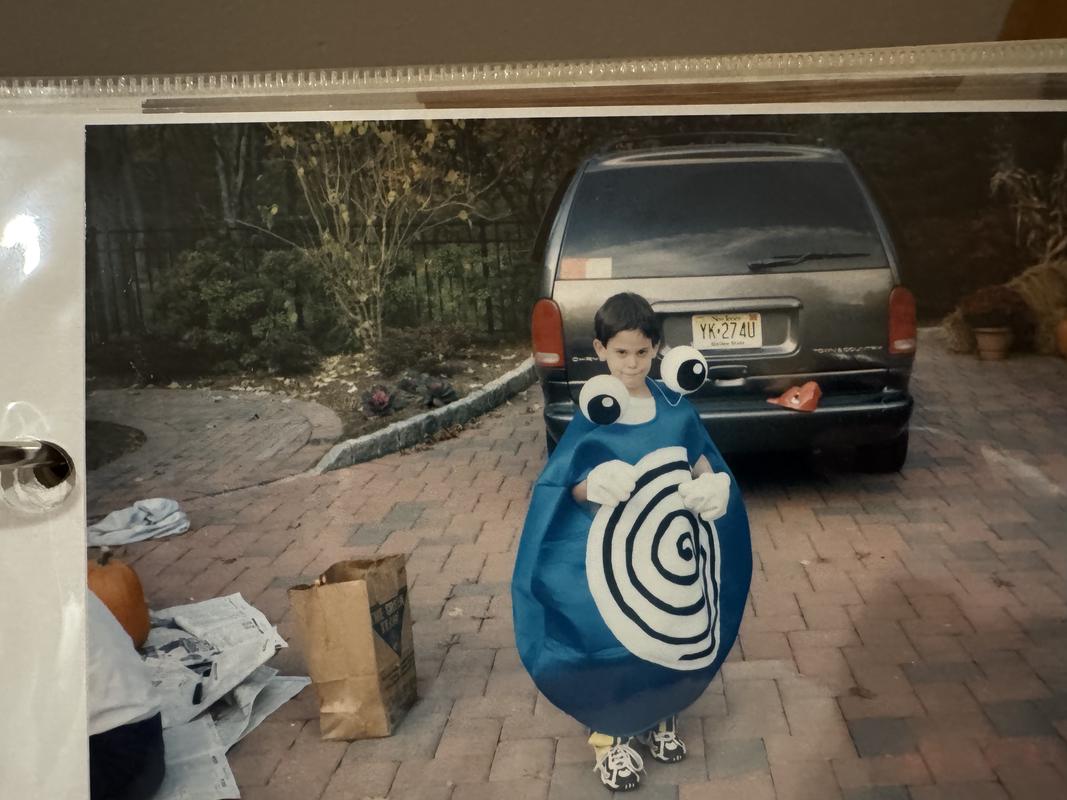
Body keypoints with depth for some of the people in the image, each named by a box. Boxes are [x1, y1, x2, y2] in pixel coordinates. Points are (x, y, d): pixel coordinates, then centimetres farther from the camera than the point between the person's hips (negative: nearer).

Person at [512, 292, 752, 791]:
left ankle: (658, 718, 39)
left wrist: (711, 487, -12)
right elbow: (568, 485, -8)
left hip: (672, 549, 3)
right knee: (615, 643, 4)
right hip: (615, 552, -3)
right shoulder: (593, 415, -10)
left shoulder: (675, 407, -1)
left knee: (670, 637, 15)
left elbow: (701, 461, 9)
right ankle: (611, 738, 24)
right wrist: (594, 486, -29)